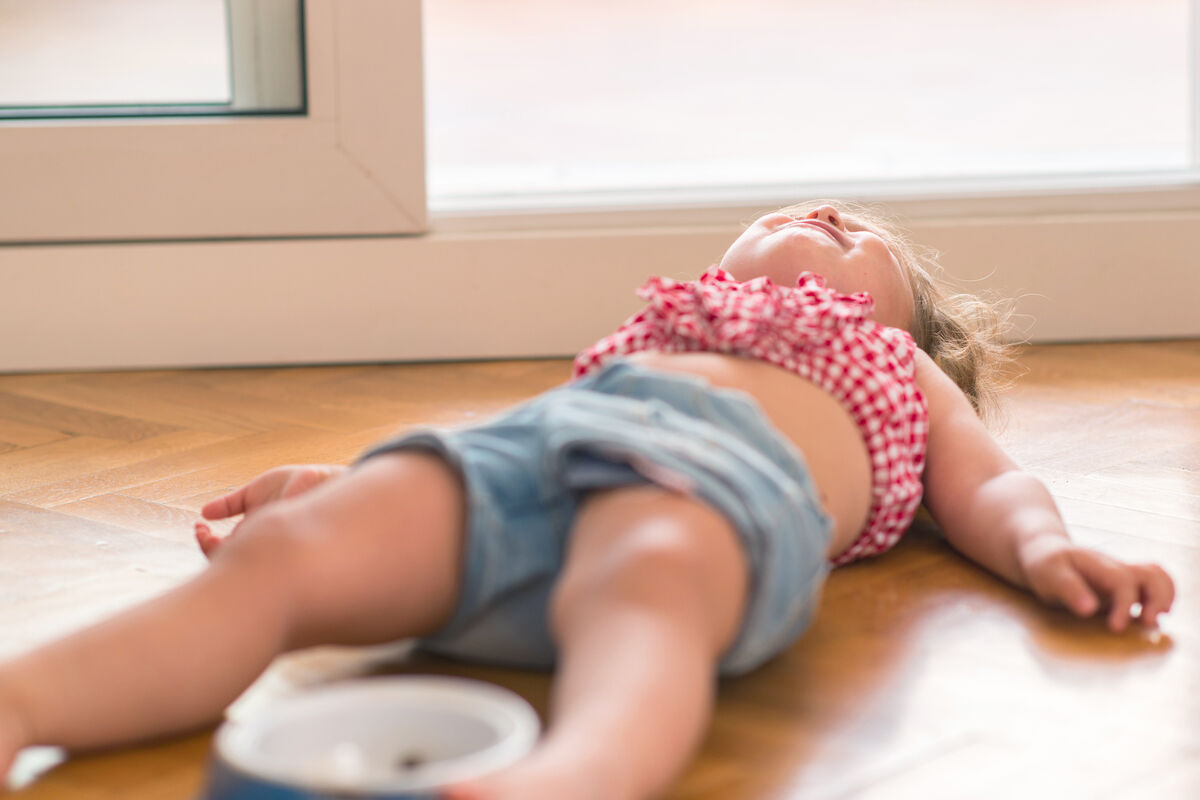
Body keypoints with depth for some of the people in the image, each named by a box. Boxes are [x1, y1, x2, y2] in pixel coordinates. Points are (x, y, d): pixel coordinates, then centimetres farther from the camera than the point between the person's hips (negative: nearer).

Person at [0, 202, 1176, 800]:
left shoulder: (900, 371, 44)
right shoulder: (660, 324, 47)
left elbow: (989, 486, 29)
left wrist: (1043, 549, 5)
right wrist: (350, 476, 27)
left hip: (725, 463, -3)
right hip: (539, 430, 4)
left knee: (645, 585, -43)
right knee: (287, 552, -27)